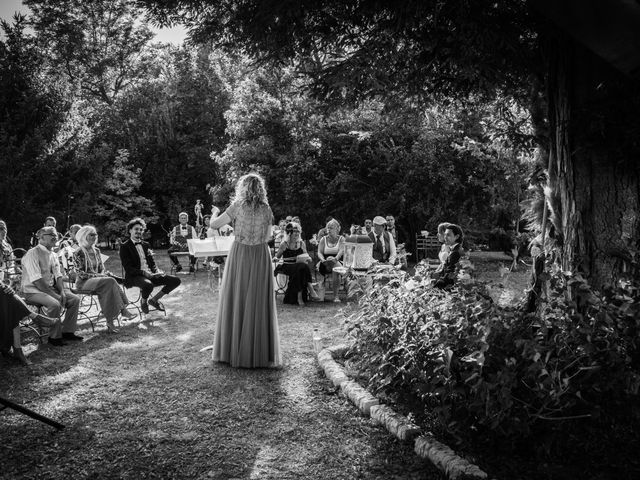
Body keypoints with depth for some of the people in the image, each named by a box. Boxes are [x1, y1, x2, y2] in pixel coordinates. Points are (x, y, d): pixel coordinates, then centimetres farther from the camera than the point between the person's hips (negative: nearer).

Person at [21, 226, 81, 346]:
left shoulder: (53, 255, 11)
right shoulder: (32, 254, -15)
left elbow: (58, 276, 10)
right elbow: (37, 281, -22)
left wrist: (62, 292, -8)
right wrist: (55, 295, -22)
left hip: (51, 288, 8)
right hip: (33, 291, -8)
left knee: (75, 299, -6)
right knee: (55, 304, -32)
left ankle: (67, 331, 2)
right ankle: (54, 336, -14)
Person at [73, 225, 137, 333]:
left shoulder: (96, 251, 15)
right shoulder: (78, 253, -6)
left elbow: (101, 268, 18)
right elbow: (80, 273, -12)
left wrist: (105, 274, -5)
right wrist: (98, 276, -18)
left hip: (97, 280, 6)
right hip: (83, 282, -6)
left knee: (110, 281, -30)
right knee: (110, 281, -32)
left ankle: (110, 321, -35)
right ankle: (123, 310, -34)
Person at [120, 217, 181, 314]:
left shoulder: (145, 245, 21)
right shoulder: (125, 246, -1)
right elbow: (128, 268, -11)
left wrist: (157, 271, -5)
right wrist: (144, 273, -23)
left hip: (150, 274, 7)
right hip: (134, 277, -7)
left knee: (175, 280, -9)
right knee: (148, 284, -41)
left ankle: (154, 300, 6)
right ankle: (143, 302, -5)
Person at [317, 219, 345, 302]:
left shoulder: (341, 238, 11)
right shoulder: (323, 239, 15)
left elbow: (341, 251, -7)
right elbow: (319, 252, 4)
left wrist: (335, 258, -28)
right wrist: (323, 260, -19)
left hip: (338, 262, -1)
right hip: (325, 264, 1)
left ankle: (336, 295, -38)